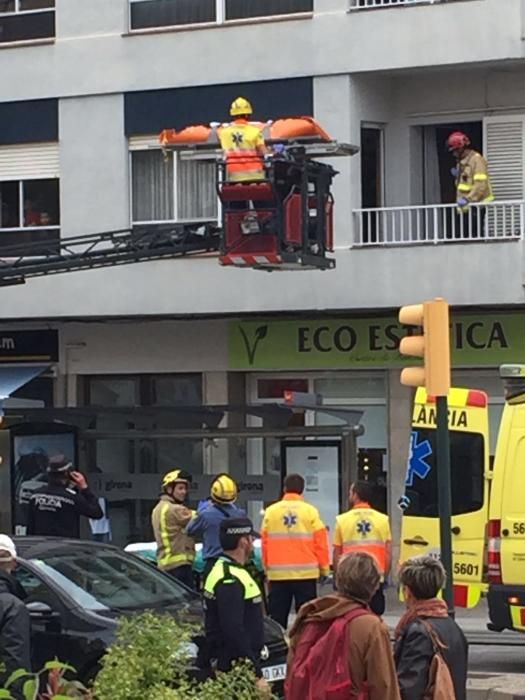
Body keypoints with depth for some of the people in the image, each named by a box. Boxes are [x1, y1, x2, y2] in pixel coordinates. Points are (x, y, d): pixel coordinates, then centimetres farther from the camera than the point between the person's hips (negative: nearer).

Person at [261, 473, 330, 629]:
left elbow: (265, 543, 3)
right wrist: (324, 568, 7)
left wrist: (267, 568, 13)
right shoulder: (310, 511, -2)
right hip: (306, 573, -1)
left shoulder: (271, 511, 2)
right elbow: (321, 542, -2)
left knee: (278, 617, 6)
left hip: (278, 574, 1)